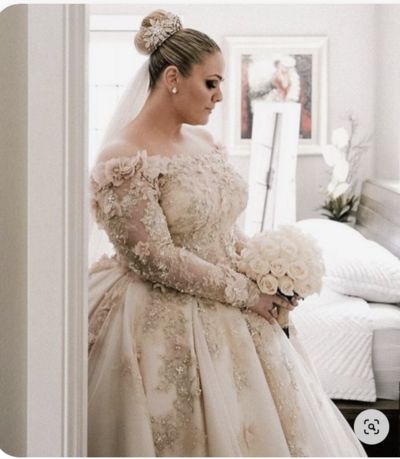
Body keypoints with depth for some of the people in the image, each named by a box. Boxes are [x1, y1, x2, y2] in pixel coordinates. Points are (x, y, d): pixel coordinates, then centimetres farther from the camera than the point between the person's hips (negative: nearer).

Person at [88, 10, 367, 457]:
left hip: (226, 315, 8)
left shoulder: (204, 142, 7)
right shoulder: (123, 161, -17)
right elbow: (156, 260, -20)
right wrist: (246, 292, -15)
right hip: (165, 328, -7)